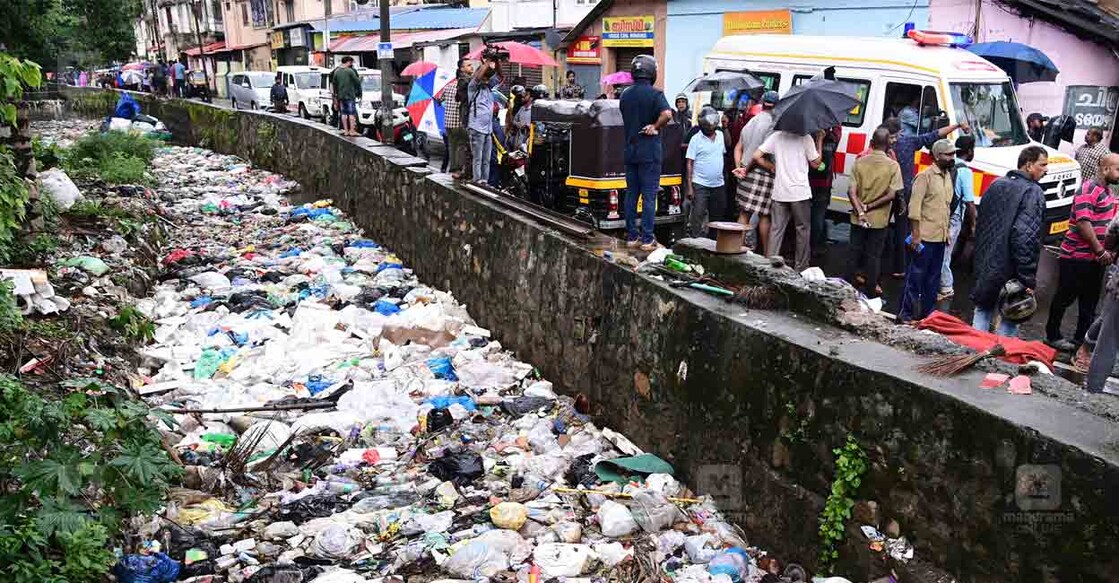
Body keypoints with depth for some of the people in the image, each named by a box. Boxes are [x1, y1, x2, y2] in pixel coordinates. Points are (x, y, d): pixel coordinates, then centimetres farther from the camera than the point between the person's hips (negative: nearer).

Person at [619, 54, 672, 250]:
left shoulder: (625, 94, 9)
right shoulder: (655, 94, -10)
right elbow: (667, 114, -25)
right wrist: (655, 127, -11)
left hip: (630, 151, 5)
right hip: (649, 153, -5)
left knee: (631, 194, 10)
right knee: (649, 196, -2)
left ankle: (631, 236, 14)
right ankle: (647, 239, -1)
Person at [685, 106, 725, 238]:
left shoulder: (720, 135, 8)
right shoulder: (696, 139, -6)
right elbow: (690, 164, -7)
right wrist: (689, 187, -13)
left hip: (718, 184, 5)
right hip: (700, 185, -5)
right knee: (697, 217, -8)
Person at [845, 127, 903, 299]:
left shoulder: (860, 161, -5)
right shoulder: (893, 165, -9)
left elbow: (852, 191, -11)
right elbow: (892, 194, -15)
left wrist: (860, 212, -14)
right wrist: (870, 206, -10)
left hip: (858, 218, 2)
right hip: (879, 220, -2)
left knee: (855, 252, 14)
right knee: (873, 255, 8)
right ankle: (870, 291, 14)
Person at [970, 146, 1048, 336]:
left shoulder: (996, 184, 9)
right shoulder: (1033, 192, -14)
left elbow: (980, 223, 15)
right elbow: (1025, 236, -23)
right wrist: (1028, 280, -20)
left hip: (985, 266, 7)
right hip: (1009, 271, -7)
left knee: (983, 310, 17)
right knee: (1009, 320, 3)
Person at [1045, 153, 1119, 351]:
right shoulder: (1088, 190, -16)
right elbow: (1083, 223, -24)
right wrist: (1100, 251, -22)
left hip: (1095, 258, 9)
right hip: (1076, 257, -9)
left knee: (1090, 302, 13)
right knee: (1065, 298, 3)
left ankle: (1082, 339, 23)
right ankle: (1053, 336, 15)